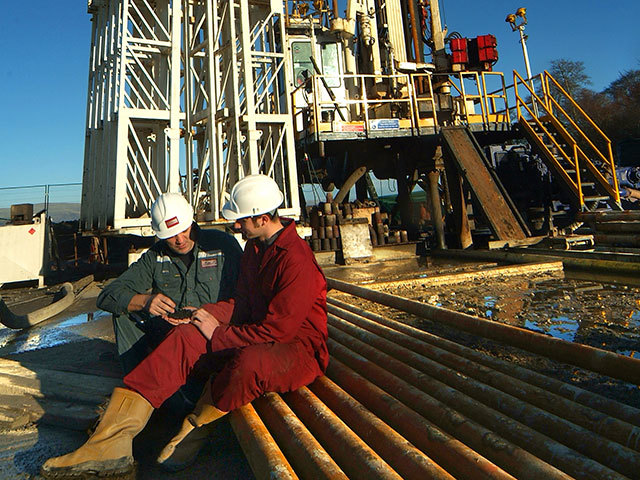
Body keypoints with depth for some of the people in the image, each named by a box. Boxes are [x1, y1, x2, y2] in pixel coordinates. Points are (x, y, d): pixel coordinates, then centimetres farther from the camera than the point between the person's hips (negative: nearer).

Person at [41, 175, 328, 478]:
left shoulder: (296, 260, -22)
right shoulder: (255, 246, 8)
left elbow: (278, 328, -24)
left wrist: (218, 334, -15)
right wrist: (210, 312, -3)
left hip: (299, 347, -8)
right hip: (256, 334, 8)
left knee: (249, 363, -39)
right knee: (186, 337, -12)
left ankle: (193, 431, -8)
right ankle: (113, 442, -16)